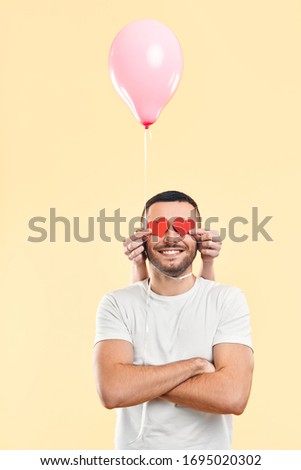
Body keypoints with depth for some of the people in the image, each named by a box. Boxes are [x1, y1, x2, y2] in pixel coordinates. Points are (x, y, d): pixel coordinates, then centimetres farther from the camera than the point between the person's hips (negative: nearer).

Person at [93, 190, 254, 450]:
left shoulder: (228, 299, -11)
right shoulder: (116, 304, -8)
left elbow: (233, 396, -23)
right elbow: (112, 391, -22)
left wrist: (141, 381, -19)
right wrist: (194, 365, -21)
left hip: (208, 454, 0)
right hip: (134, 452, 1)